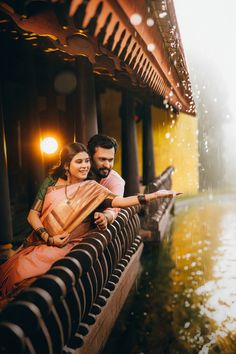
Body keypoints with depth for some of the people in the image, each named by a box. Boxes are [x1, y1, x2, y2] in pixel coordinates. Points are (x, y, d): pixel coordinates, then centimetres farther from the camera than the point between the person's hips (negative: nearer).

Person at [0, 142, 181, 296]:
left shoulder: (92, 188, -1)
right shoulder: (51, 182, 4)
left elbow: (118, 201, -17)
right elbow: (33, 214, 3)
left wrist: (155, 195, -29)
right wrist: (48, 237, -14)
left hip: (67, 246, -2)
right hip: (40, 240, 3)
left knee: (26, 271, -24)